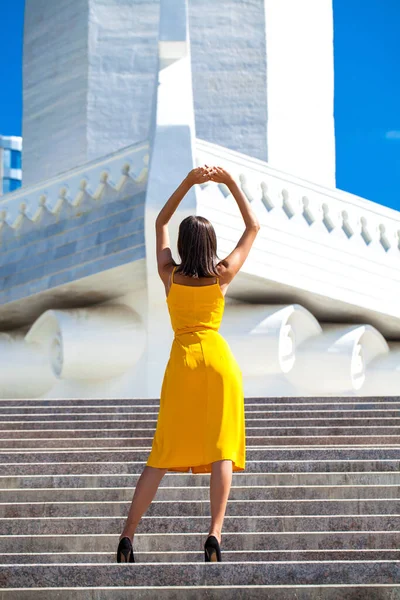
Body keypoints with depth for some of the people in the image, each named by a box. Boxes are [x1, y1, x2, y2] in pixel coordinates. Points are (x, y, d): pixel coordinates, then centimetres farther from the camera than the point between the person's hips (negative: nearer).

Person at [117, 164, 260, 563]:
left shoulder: (169, 275, 1)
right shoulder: (223, 275, -1)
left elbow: (160, 222, 17)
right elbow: (253, 227, 11)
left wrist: (188, 182, 13)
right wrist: (230, 183, 12)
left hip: (182, 362, 2)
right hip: (218, 359, -1)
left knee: (163, 455, 4)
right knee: (220, 449, -3)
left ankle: (128, 536, -1)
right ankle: (214, 535, -17)